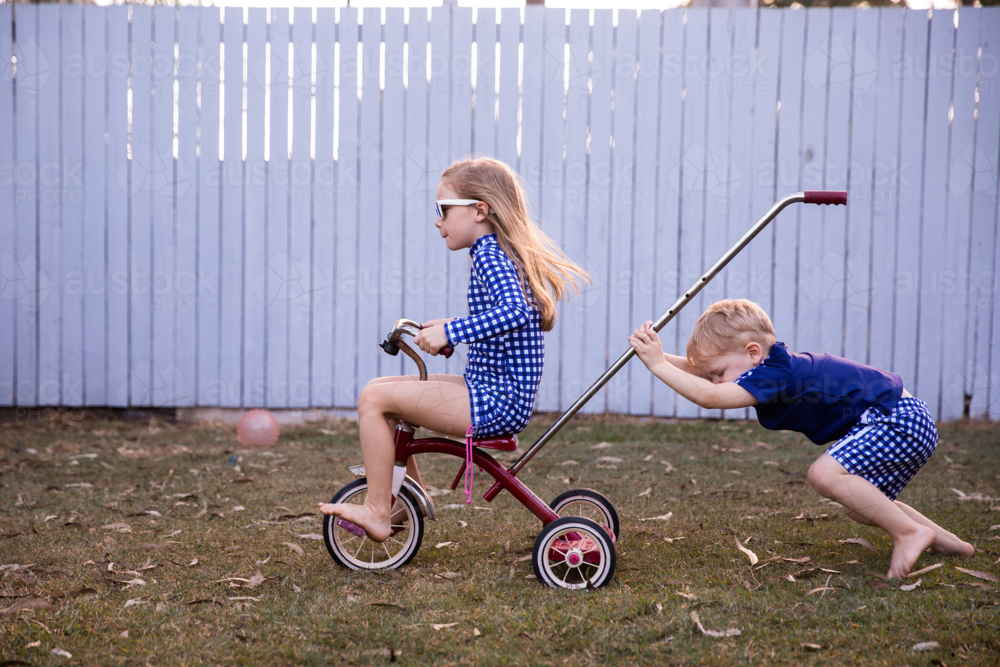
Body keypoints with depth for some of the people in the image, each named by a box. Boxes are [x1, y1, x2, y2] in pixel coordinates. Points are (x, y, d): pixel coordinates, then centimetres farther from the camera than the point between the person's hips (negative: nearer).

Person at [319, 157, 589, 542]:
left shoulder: (490, 255, -14)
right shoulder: (498, 254, 16)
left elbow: (514, 312, -32)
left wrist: (450, 331, -32)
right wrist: (452, 327, 21)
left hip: (497, 402, -11)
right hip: (496, 392, 11)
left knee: (375, 398, -15)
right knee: (381, 391, 15)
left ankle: (377, 513, -8)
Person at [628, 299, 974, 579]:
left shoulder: (775, 374, -23)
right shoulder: (774, 367, 6)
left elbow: (709, 396, -31)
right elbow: (701, 371, 6)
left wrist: (658, 364, -25)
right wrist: (658, 355, -9)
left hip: (899, 420, -11)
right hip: (902, 420, 11)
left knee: (825, 473, -25)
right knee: (862, 506, 21)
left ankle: (910, 532, -15)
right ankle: (943, 540, 27)